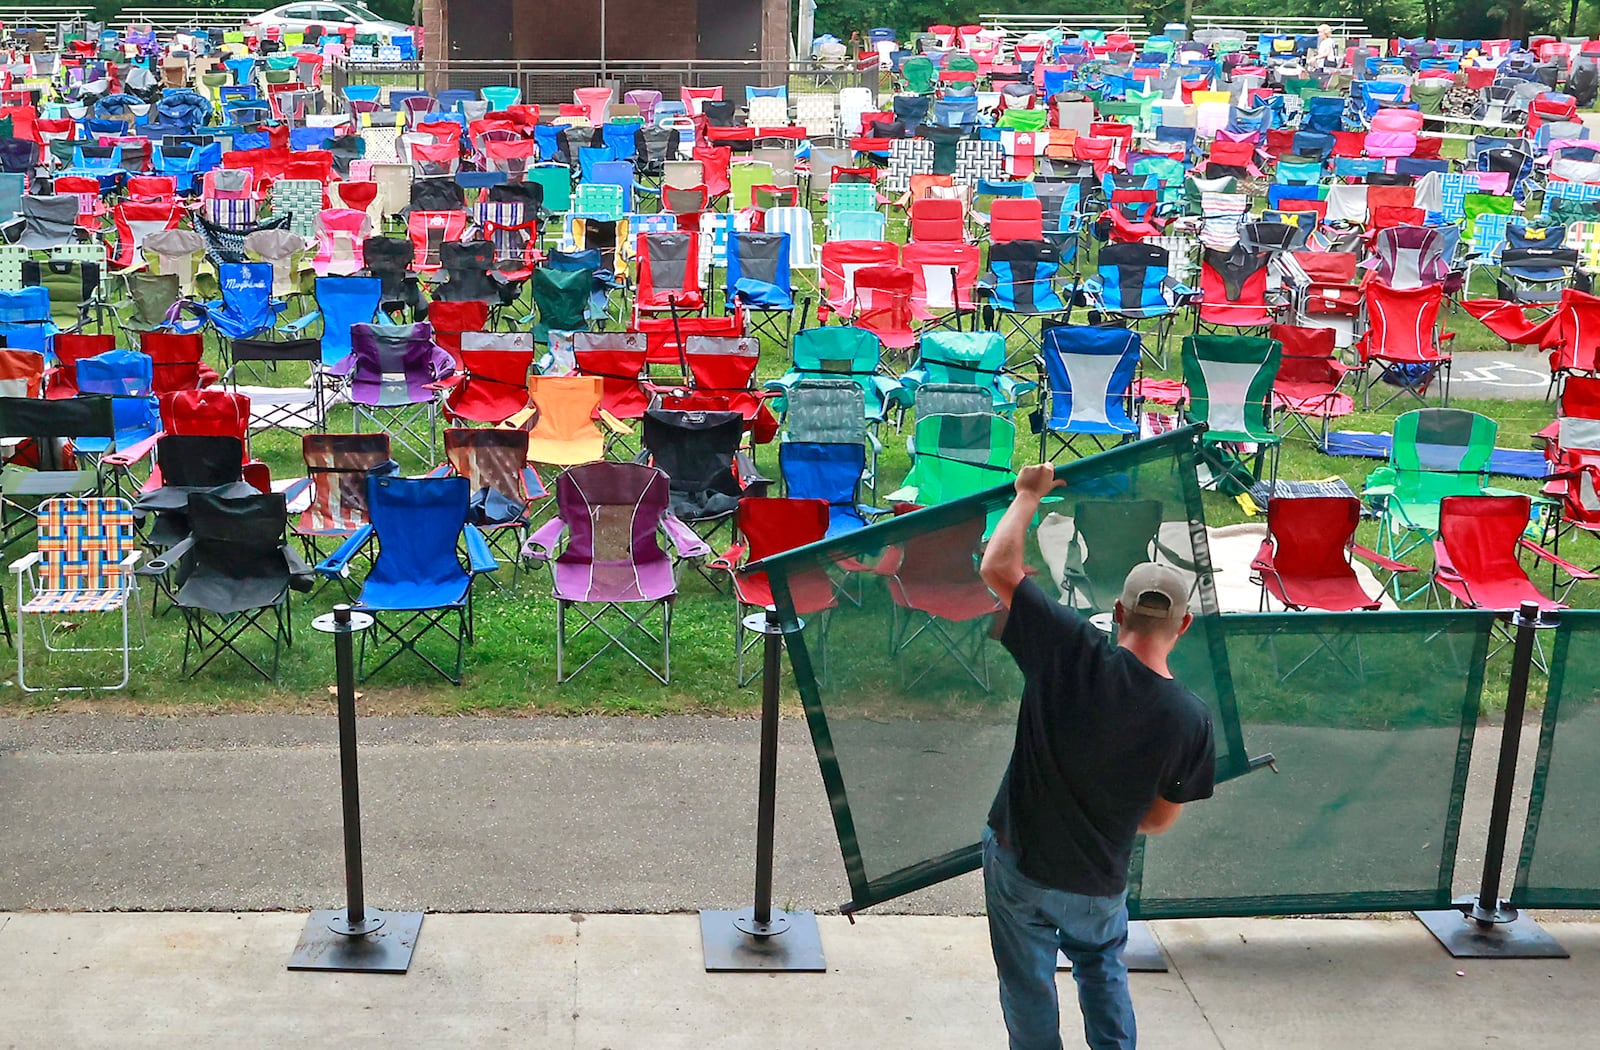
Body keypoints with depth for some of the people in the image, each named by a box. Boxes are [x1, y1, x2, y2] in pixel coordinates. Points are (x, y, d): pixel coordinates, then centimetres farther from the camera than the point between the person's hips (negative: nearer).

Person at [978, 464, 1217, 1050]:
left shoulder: (1077, 654, -24)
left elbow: (997, 567, -19)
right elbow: (1159, 821, -3)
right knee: (1103, 969, 31)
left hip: (1019, 862, -1)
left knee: (1029, 989, 19)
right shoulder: (1191, 718, -16)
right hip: (1099, 885, 2)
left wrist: (1028, 495, -4)